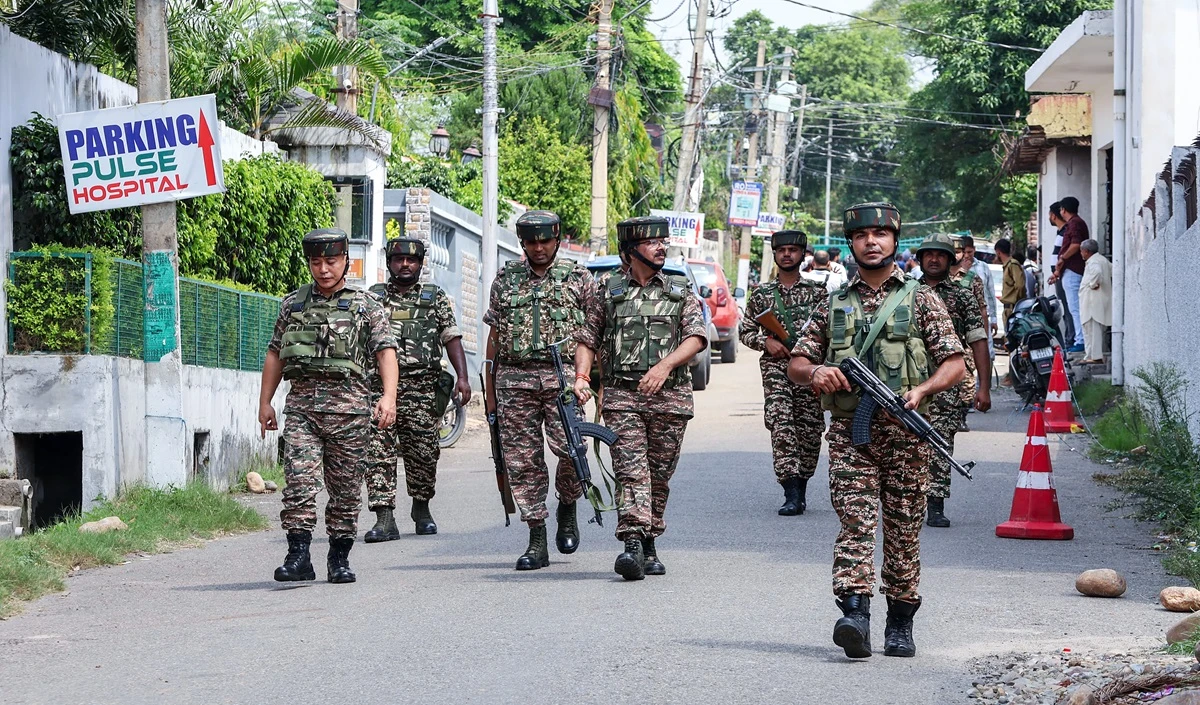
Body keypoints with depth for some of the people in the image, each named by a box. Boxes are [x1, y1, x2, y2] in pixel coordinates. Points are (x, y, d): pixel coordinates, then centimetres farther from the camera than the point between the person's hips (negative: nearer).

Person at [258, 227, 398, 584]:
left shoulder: (366, 306, 7)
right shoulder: (293, 304, 15)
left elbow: (385, 351, -1)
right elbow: (275, 354, 20)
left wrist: (389, 395, -16)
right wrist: (264, 401, 13)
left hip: (349, 407, -1)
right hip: (301, 405, 1)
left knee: (346, 488, 3)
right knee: (299, 481, -12)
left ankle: (339, 558, 13)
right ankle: (298, 557, -13)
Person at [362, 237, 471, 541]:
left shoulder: (436, 298, 11)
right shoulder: (372, 297, 12)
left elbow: (452, 339, 6)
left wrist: (462, 377, -5)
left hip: (423, 388, 0)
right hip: (380, 385, 0)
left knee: (423, 450, 4)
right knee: (378, 451, -10)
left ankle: (421, 508, 25)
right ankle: (384, 519, -13)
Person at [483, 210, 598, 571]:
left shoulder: (578, 277, 8)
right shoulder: (506, 279, 14)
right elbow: (495, 336, 16)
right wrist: (490, 389, 12)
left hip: (562, 377, -2)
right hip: (514, 378, 2)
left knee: (570, 447, -18)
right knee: (523, 460, -1)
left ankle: (567, 509, 11)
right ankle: (537, 543, 4)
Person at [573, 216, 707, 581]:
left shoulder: (680, 292, 11)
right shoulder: (609, 290, 10)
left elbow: (696, 337, -2)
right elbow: (587, 339, 12)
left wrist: (665, 364, -18)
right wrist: (581, 376, -5)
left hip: (670, 398, 1)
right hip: (622, 396, -1)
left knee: (659, 475, 6)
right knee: (631, 470, -14)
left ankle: (649, 546, 17)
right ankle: (632, 545, -24)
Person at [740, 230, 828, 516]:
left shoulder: (818, 290, 8)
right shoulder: (761, 294, 10)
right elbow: (745, 332, 15)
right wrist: (766, 341, -4)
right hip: (775, 365, -1)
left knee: (810, 429, 2)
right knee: (781, 424, -16)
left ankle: (801, 488, 21)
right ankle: (791, 495, -21)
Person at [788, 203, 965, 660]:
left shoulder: (921, 300, 8)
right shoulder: (833, 304, 14)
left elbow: (955, 364, 3)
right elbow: (795, 365, 16)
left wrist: (921, 390, -16)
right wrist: (816, 372, -8)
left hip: (904, 430, -1)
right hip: (849, 432, 1)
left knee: (904, 528, 3)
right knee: (855, 520, -12)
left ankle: (900, 624, 12)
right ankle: (855, 614, -23)